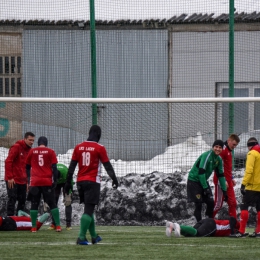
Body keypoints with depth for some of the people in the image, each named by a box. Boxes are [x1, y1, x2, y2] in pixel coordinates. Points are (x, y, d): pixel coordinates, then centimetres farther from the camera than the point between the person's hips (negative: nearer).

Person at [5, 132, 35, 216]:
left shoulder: (29, 150, 14)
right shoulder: (16, 147, -9)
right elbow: (8, 162, -15)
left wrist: (27, 181, 16)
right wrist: (10, 177, -19)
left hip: (22, 181, 8)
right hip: (13, 180, -8)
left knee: (22, 201, 7)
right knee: (12, 199, -9)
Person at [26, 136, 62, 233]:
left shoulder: (32, 151, 6)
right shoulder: (50, 152, 1)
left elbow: (28, 167, 16)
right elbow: (54, 167, -3)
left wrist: (29, 178, 28)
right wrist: (55, 180, 1)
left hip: (35, 181, 0)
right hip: (47, 181, 0)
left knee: (34, 204, 6)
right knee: (52, 204, 6)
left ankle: (33, 227, 1)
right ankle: (58, 226, -1)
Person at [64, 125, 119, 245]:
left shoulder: (78, 147, 6)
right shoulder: (100, 148, -7)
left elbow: (72, 166, 7)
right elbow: (107, 165, -4)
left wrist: (68, 182, 11)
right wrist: (114, 179, 6)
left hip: (80, 181, 5)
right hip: (93, 181, -5)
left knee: (88, 209, 17)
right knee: (89, 210, -7)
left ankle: (94, 236, 24)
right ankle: (81, 237, -17)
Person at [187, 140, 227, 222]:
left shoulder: (219, 159, 2)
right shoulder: (207, 156, -23)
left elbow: (221, 175, 10)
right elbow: (201, 172, -27)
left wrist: (224, 190, 7)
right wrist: (205, 188, -27)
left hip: (203, 181, 7)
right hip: (194, 180, -7)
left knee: (211, 203, -1)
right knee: (198, 204, -10)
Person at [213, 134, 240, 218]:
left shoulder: (229, 151, 17)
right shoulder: (223, 149, -13)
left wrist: (232, 178, 21)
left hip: (228, 182, 10)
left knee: (232, 203, 8)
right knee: (218, 204, -5)